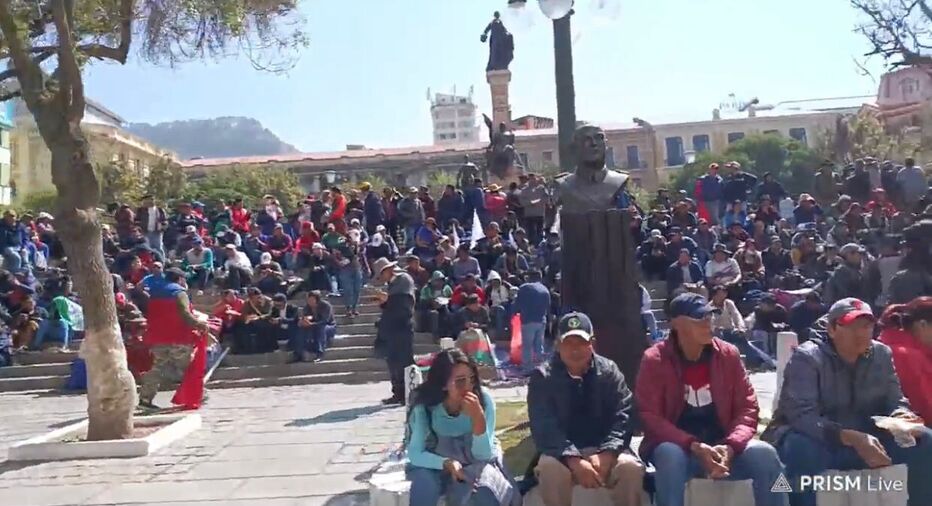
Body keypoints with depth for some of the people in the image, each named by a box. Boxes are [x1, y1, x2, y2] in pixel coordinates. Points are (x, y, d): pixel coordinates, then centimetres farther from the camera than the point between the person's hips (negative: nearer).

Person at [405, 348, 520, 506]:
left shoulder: (484, 399, -20)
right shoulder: (424, 405, -21)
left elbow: (483, 454, -21)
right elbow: (415, 453, -18)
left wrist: (478, 416, -37)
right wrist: (447, 463, -35)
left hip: (475, 464, 1)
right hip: (436, 464, 0)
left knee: (486, 491, -29)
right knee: (424, 486, -31)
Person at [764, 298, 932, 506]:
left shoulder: (882, 354, 1)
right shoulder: (806, 357, -17)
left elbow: (894, 400, 6)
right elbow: (801, 415, -27)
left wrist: (901, 416, -20)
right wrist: (854, 439, -38)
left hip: (864, 440, 6)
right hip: (816, 440, -6)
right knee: (802, 448, -39)